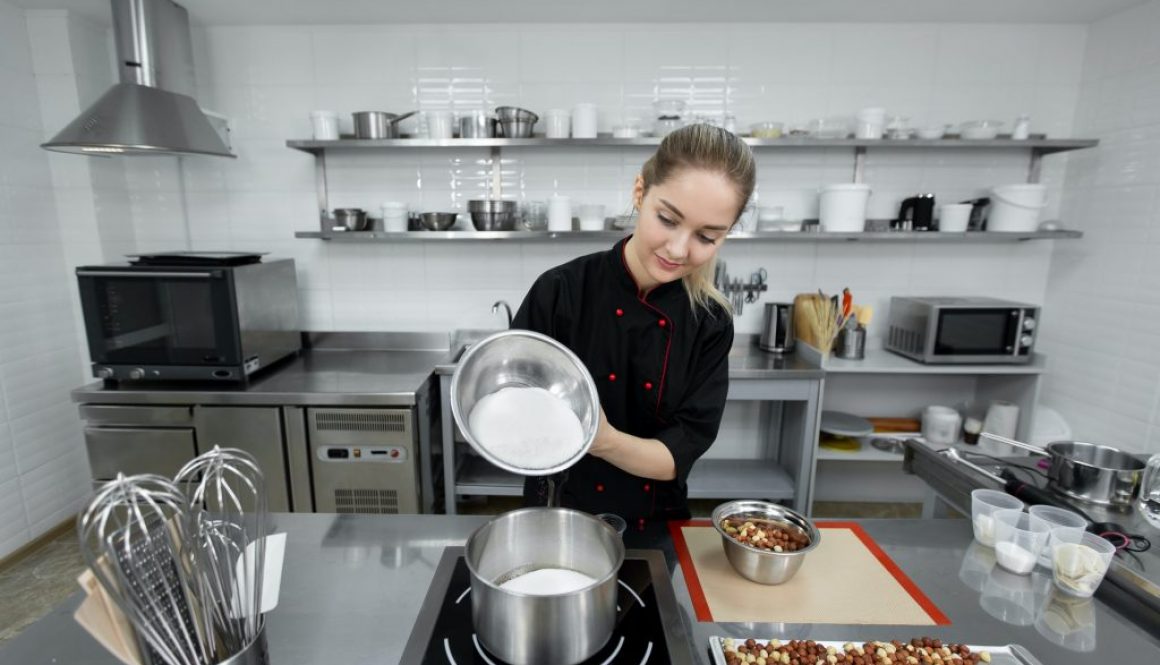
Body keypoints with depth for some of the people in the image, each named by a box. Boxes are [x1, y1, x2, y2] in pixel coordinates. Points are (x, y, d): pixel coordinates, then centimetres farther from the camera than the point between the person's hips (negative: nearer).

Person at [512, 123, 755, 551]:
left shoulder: (710, 323, -12)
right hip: (558, 519, -2)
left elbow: (681, 453, -15)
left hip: (656, 528, 2)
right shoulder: (560, 291, -20)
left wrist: (605, 440, -33)